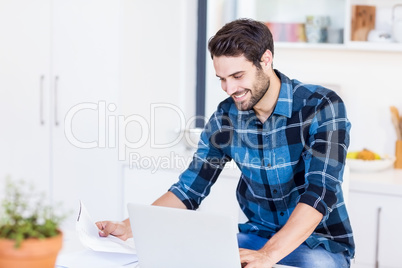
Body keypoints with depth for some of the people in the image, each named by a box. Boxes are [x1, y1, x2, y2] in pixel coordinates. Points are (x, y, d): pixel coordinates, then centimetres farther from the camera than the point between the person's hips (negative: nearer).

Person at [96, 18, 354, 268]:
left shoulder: (321, 107, -17)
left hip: (321, 243, -4)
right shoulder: (225, 117, -3)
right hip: (257, 236, 4)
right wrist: (128, 227, -14)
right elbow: (190, 189, 1)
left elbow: (321, 190, -28)